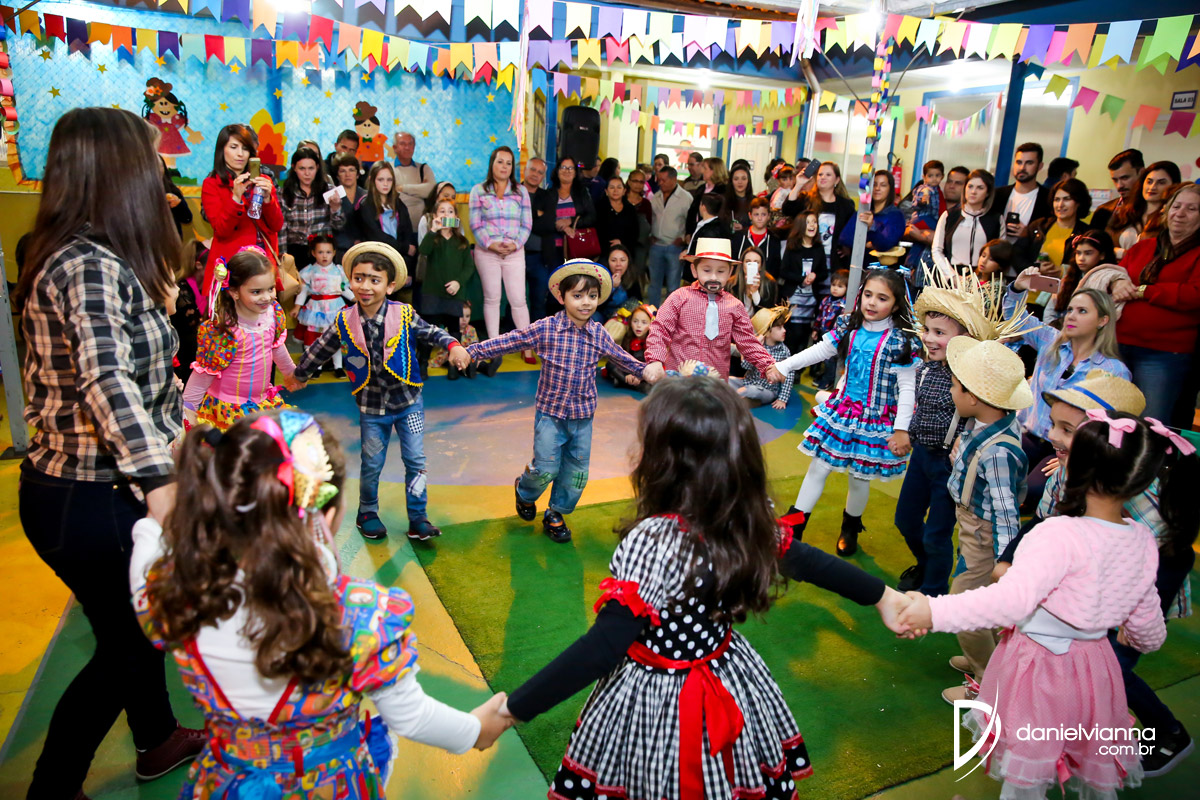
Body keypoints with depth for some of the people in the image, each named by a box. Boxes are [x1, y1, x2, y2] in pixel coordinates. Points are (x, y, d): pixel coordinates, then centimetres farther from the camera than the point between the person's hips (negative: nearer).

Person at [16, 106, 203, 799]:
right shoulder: (90, 267, -23)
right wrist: (162, 481, -41)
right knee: (124, 645, 10)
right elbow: (110, 384, -36)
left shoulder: (74, 257, 8)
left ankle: (159, 738, 46)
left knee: (140, 618, 24)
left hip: (88, 486, 9)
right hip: (87, 500, -9)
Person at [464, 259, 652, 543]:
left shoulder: (598, 333, 0)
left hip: (583, 415, 4)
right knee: (546, 467, 0)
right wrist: (472, 351, -10)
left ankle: (556, 513, 33)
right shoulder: (546, 328, -11)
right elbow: (509, 341, -8)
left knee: (576, 471, 10)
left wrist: (645, 371, 21)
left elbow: (620, 356, 17)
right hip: (550, 412, -4)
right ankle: (525, 491, 35)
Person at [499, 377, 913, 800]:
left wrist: (511, 710, -25)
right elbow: (807, 561, 2)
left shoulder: (650, 542, -31)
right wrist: (883, 595, 19)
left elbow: (602, 648, -32)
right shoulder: (751, 522, -12)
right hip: (732, 683, 5)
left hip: (655, 699, -5)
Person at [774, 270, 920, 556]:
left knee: (859, 476, 9)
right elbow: (819, 351, 10)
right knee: (818, 467, 6)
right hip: (841, 409, 4)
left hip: (875, 419, -4)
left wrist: (902, 429, -14)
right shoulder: (849, 328, -1)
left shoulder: (900, 340, -14)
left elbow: (907, 387, -11)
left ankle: (850, 529, 35)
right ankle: (794, 525, 17)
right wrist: (782, 366, 6)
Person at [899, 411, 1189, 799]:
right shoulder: (1142, 540, -6)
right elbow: (1147, 621, 8)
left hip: (1038, 667, -6)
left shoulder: (1059, 536, -30)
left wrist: (936, 612, -38)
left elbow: (1011, 601, -40)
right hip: (1094, 668, 6)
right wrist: (1142, 638, 31)